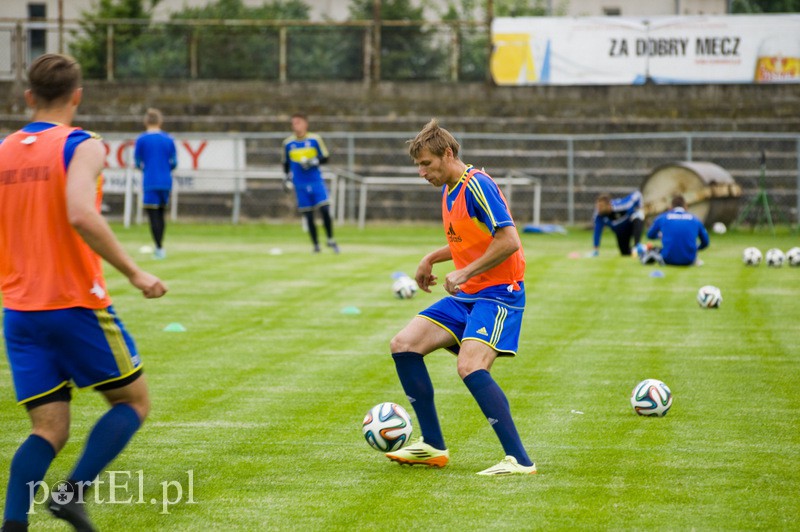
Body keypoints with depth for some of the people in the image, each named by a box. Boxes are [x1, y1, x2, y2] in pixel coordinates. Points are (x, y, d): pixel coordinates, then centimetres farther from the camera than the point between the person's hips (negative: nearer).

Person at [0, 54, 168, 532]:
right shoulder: (82, 147, -8)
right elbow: (80, 214, -25)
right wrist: (134, 272, -20)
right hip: (77, 306, -5)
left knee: (49, 430, 7)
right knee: (134, 401, 12)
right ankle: (74, 493, -6)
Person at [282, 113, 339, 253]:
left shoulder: (315, 139, -1)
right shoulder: (288, 143, 5)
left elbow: (325, 158, 1)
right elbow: (286, 163, 17)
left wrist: (313, 162, -15)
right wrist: (287, 178, 9)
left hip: (316, 181, -1)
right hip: (300, 185, 1)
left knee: (325, 210, -12)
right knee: (308, 215, 1)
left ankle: (330, 240, 5)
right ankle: (316, 245, 11)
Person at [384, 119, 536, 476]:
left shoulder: (476, 185, -16)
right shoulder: (449, 191, 14)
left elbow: (508, 241, -23)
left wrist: (465, 273, -20)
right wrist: (433, 258, 14)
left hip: (497, 292, -10)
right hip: (466, 296, 10)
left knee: (470, 367, -27)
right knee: (404, 345, 1)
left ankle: (519, 460, -24)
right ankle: (433, 446, 9)